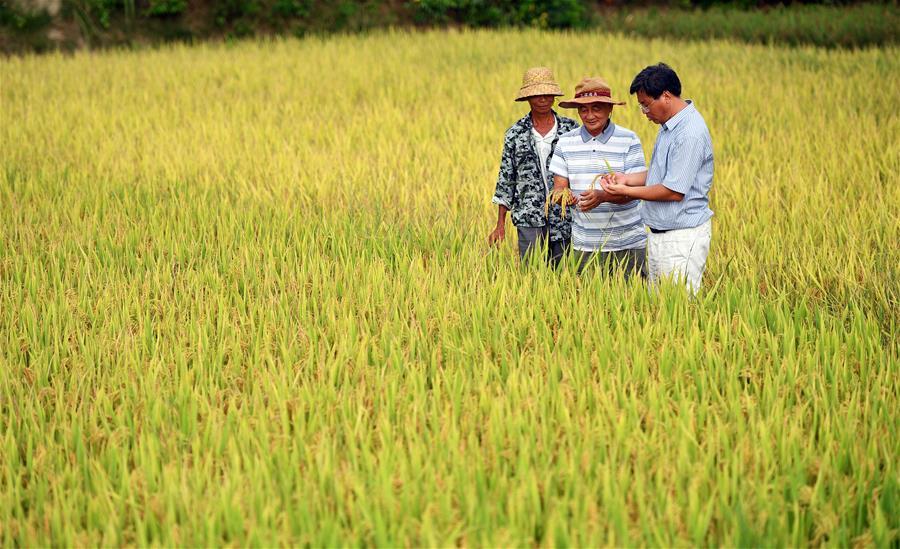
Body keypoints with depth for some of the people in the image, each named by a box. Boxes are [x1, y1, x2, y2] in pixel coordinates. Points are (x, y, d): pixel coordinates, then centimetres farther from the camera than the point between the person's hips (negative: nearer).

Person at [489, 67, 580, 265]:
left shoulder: (571, 128, 4)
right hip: (529, 219, -1)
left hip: (565, 218, 1)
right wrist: (500, 224, 4)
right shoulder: (515, 133, 4)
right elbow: (506, 178, 7)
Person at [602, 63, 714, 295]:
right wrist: (628, 178, 7)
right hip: (660, 233, 10)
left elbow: (674, 191, -22)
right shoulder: (668, 125, 12)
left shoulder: (690, 133, -21)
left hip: (683, 238, -10)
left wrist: (626, 191, -13)